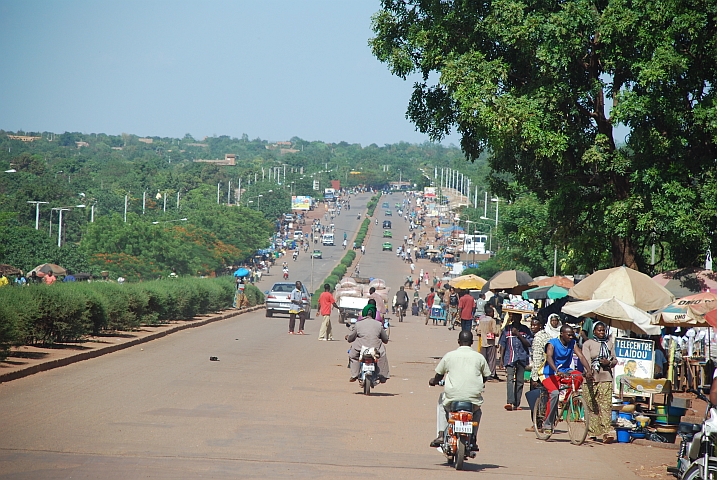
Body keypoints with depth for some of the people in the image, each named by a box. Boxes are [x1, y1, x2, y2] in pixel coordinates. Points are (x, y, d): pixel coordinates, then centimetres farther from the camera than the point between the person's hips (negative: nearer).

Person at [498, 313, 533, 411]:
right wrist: (501, 360, 8)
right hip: (510, 358, -1)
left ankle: (516, 404, 9)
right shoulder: (507, 329, 8)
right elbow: (502, 345, 12)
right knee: (510, 379, -16)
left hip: (522, 358, 1)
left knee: (520, 381, 2)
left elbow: (528, 344, -2)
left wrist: (518, 335, -9)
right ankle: (510, 402, -26)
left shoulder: (525, 330, 8)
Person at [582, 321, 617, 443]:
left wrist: (609, 362, -4)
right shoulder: (588, 344, 6)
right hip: (591, 378, -2)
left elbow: (615, 360, 19)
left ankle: (607, 432, -17)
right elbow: (586, 360, -5)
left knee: (606, 405, -9)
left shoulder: (609, 344, 17)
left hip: (606, 378, 2)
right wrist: (589, 373, -22)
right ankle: (592, 432, 9)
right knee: (591, 406, 1)